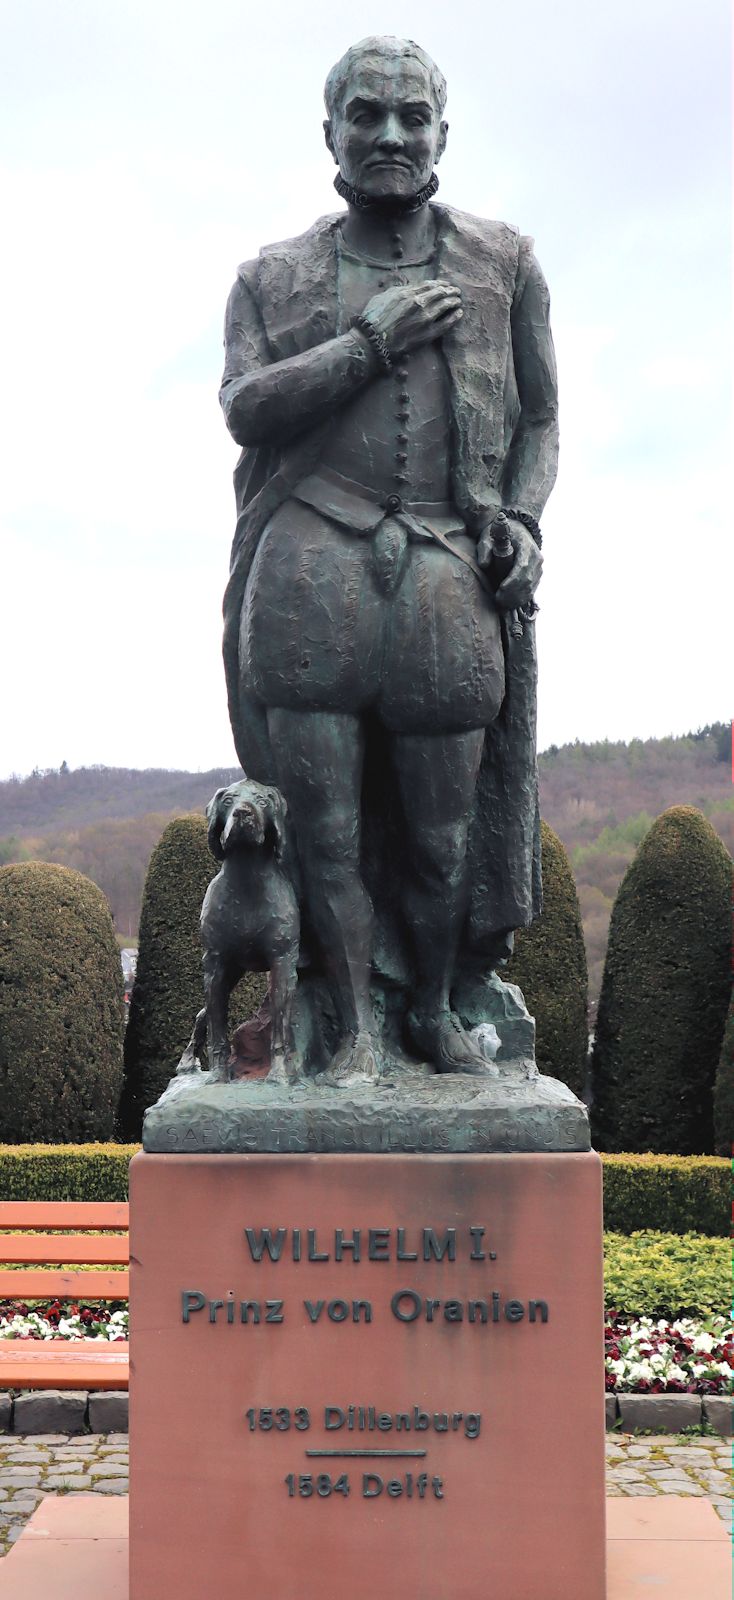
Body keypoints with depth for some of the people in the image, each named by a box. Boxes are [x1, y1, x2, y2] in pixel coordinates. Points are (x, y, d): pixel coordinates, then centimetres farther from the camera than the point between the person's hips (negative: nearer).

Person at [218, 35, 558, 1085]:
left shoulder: (504, 264, 16)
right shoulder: (273, 277, 14)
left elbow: (540, 417, 18)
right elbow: (244, 409, 1)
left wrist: (522, 517, 0)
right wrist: (372, 339, -7)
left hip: (450, 577, 1)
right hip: (311, 573, 0)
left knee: (444, 831, 3)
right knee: (328, 823, -2)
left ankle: (437, 1010, 24)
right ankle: (357, 1028, 12)